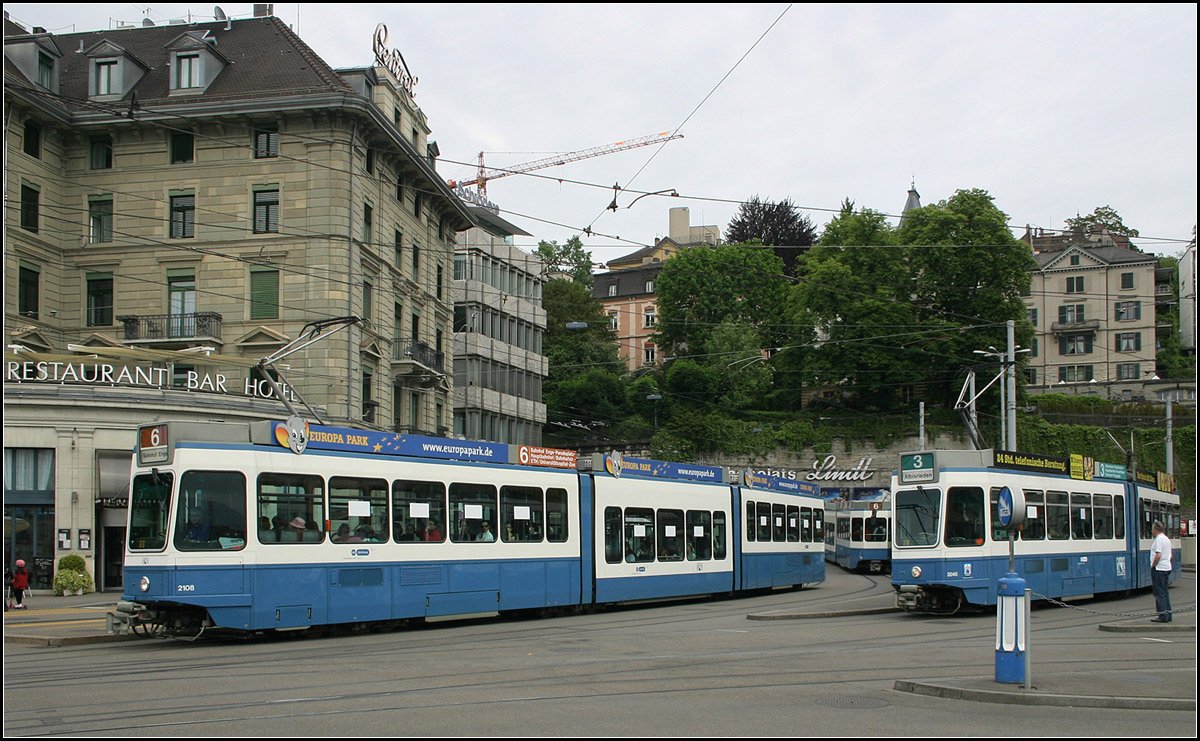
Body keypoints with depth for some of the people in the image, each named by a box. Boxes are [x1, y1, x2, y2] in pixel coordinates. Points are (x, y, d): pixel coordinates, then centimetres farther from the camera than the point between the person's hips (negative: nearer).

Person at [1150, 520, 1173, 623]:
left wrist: (1153, 566, -13)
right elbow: (1170, 555, 21)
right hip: (1167, 568, 10)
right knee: (1164, 591, 14)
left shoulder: (1159, 539, -16)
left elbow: (1158, 555, -23)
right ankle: (1168, 614, 16)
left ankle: (1163, 616, -7)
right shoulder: (1166, 538, 15)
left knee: (1159, 592, -6)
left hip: (1159, 568, -10)